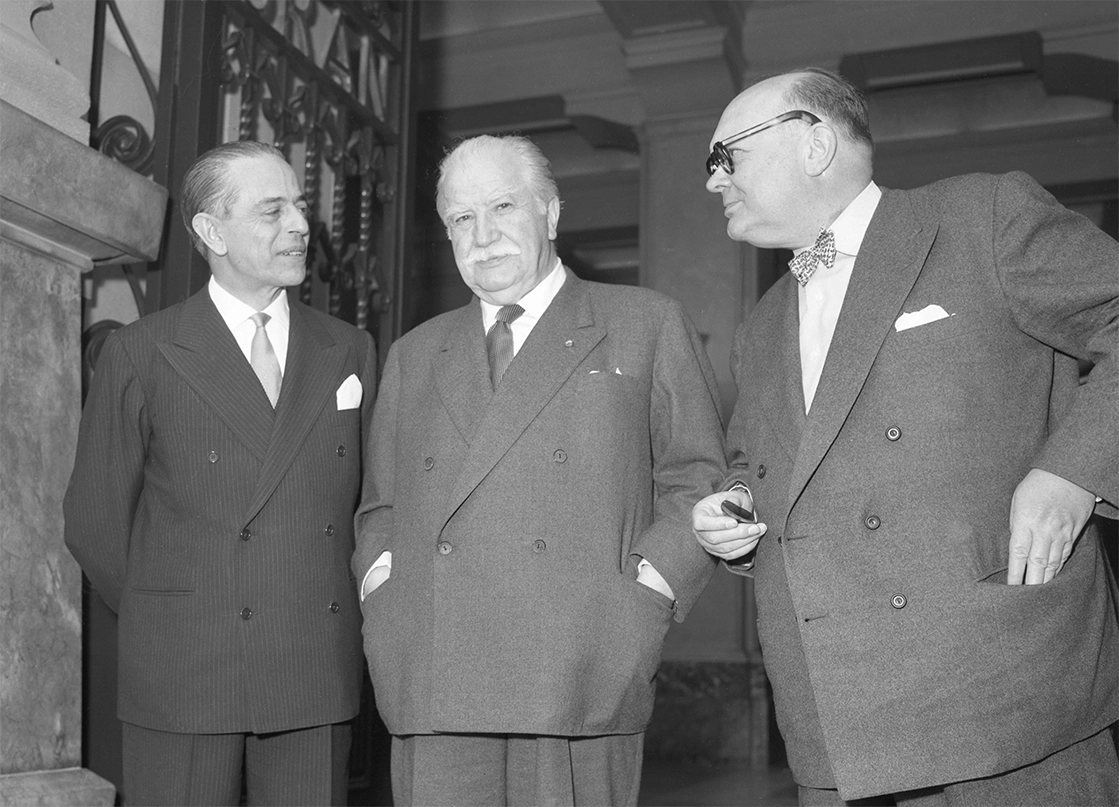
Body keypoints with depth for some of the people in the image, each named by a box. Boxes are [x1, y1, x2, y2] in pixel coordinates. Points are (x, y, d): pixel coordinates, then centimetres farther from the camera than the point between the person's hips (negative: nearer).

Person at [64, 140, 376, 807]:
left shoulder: (350, 351, 7)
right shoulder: (141, 355, -2)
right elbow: (95, 522, 3)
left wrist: (332, 614, 8)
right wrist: (168, 621, 7)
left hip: (318, 678, 3)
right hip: (182, 678, -2)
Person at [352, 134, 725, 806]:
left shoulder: (648, 326, 9)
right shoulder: (413, 356, 19)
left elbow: (698, 482, 5)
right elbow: (380, 505, 22)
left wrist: (646, 589, -7)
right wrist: (382, 586, 4)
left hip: (582, 684, -2)